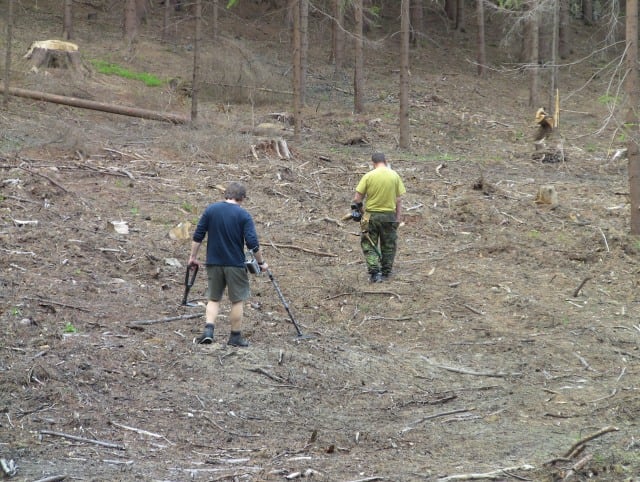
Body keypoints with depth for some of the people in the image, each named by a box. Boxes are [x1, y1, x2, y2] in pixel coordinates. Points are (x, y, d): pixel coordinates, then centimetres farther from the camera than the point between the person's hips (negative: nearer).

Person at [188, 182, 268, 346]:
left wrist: (193, 256, 11)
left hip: (213, 263, 3)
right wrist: (261, 262, 0)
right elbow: (252, 243, -12)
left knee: (213, 298, 14)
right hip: (235, 264, -3)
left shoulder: (211, 209, 0)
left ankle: (208, 330, -3)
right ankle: (235, 337, 13)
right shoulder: (244, 215, -8)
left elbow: (198, 236, 1)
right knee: (237, 300, 9)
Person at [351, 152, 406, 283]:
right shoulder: (395, 176, -3)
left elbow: (357, 198, -8)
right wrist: (398, 218, 5)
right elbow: (399, 200, -2)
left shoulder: (368, 176, -8)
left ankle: (374, 272, -4)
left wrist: (360, 209, 9)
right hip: (389, 215, 2)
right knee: (388, 245, 16)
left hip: (371, 215, -2)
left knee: (369, 245, 9)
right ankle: (386, 272, 22)